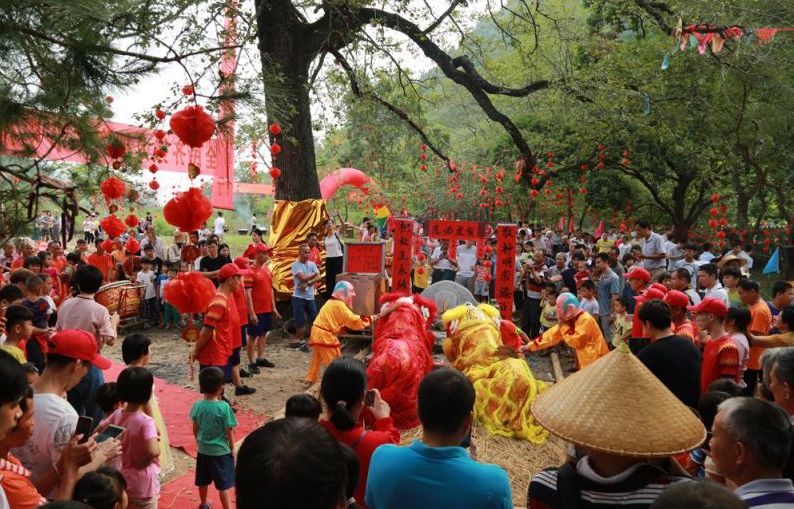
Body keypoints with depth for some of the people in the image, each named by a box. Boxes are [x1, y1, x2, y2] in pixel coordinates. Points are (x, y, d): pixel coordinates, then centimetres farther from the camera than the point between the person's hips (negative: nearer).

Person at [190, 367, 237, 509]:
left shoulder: (197, 406, -10)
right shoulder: (223, 407, -23)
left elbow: (195, 429, 2)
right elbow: (229, 431, -15)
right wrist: (232, 447, 0)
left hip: (203, 450, 5)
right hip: (221, 451, -5)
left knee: (203, 481, 23)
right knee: (224, 485, 4)